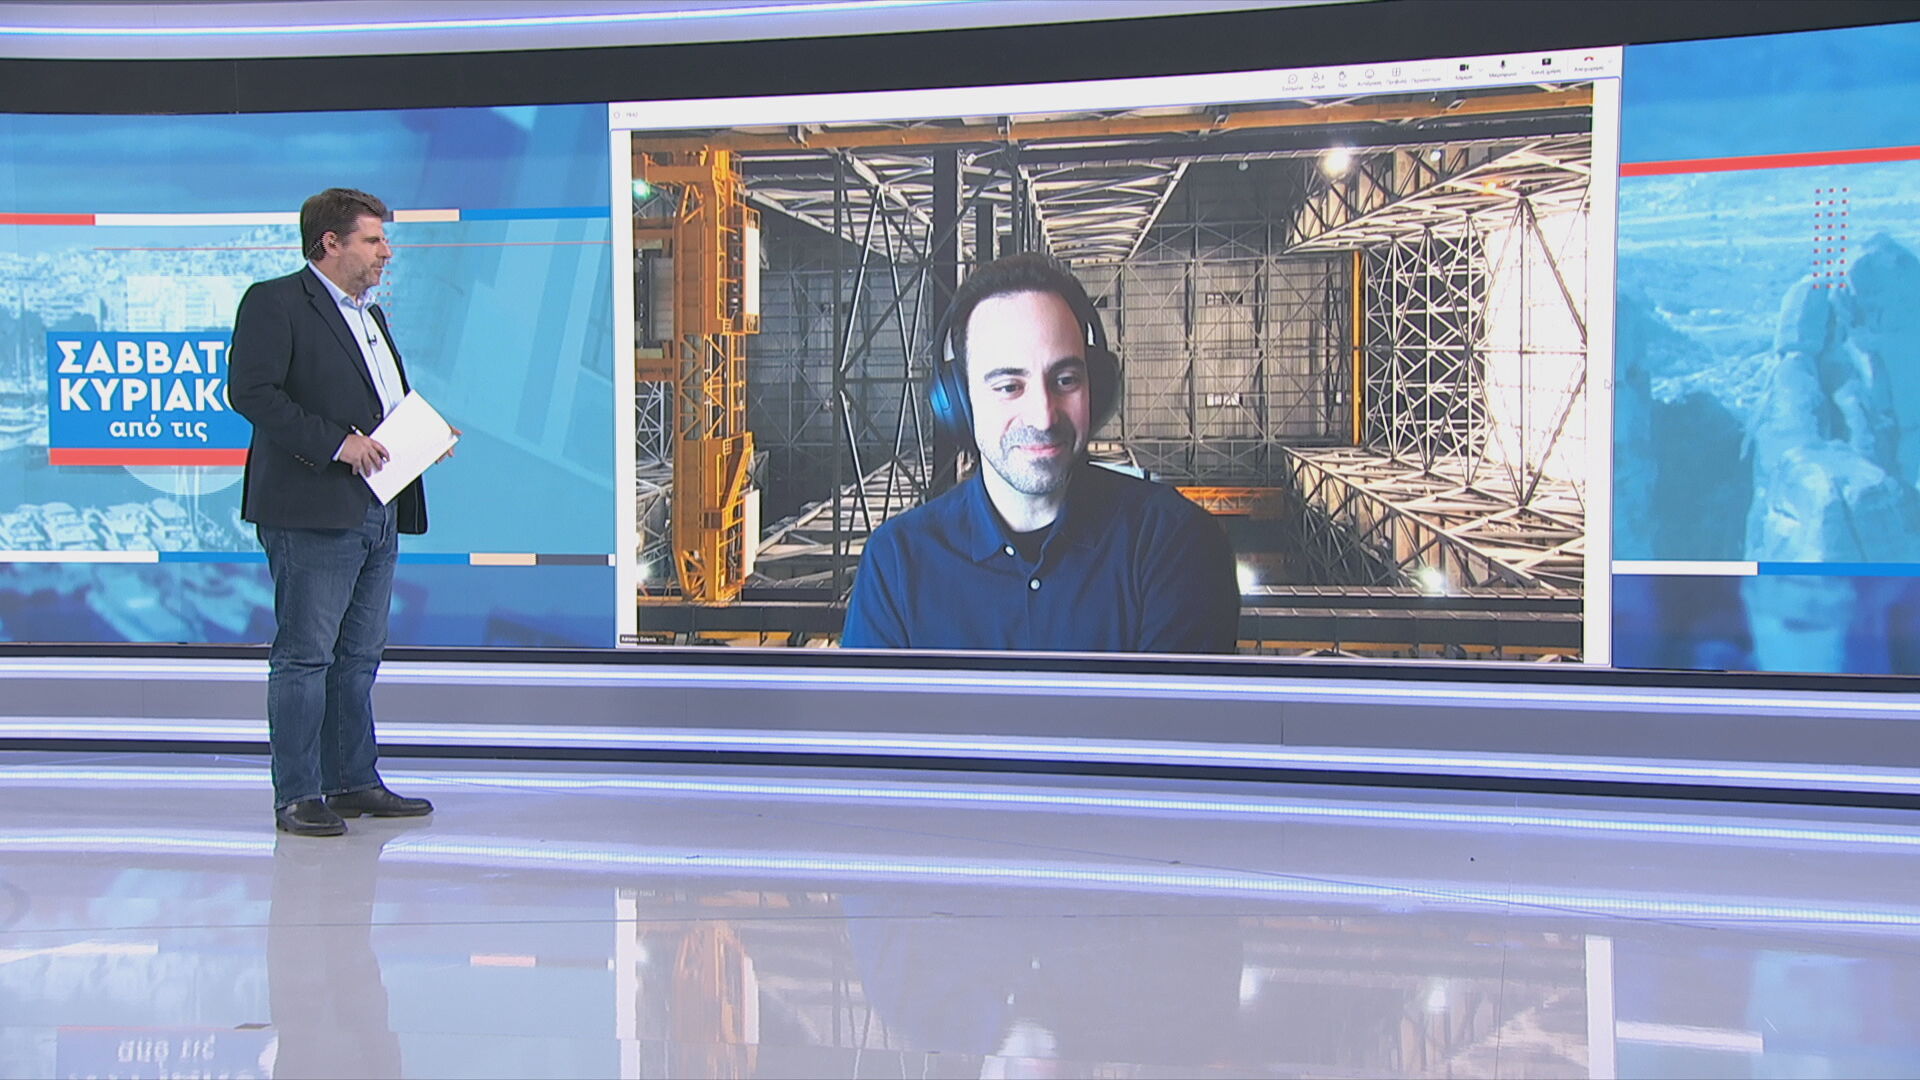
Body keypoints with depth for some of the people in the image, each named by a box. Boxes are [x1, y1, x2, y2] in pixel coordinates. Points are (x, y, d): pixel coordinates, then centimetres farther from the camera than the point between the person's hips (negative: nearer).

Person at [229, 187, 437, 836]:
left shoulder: (370, 315, 22)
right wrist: (336, 442, -21)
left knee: (359, 656, 12)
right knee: (304, 656, -4)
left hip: (378, 514, 9)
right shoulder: (274, 303, -5)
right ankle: (297, 797, 1)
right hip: (313, 514, -9)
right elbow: (250, 392, -16)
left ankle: (354, 782, 20)